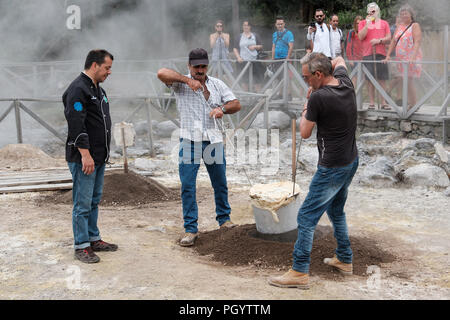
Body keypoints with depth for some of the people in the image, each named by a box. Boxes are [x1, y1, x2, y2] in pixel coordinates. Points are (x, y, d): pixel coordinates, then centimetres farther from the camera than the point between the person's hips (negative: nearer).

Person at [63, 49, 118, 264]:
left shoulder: (98, 89, 17)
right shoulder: (78, 90, -15)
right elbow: (76, 125, -22)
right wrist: (85, 154, -25)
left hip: (98, 157, 10)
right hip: (83, 158, -10)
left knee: (94, 200, 16)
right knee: (83, 203, -4)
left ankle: (94, 239, 26)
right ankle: (81, 246, 2)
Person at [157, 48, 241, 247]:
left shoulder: (217, 84, 13)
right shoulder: (181, 84, 2)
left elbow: (236, 104, 10)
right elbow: (162, 73, -15)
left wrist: (222, 108, -11)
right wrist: (187, 80, -19)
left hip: (214, 140, 3)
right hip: (190, 141, -3)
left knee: (220, 183, 11)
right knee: (187, 186, -5)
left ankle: (224, 219, 29)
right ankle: (190, 229, 2)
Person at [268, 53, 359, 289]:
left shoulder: (318, 97, -23)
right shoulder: (345, 83, 0)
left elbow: (305, 133, -10)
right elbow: (339, 61, 25)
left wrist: (306, 107, 4)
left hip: (332, 168, -9)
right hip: (351, 161, 9)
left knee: (306, 217, -3)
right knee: (336, 211, 25)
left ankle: (299, 272, 1)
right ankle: (344, 260, 36)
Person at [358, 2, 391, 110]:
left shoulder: (384, 23, 13)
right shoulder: (363, 23, 11)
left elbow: (389, 38, 8)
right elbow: (361, 37, -2)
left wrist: (379, 40, -9)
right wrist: (367, 24, -6)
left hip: (381, 53, 1)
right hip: (367, 54, 0)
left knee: (382, 79, -2)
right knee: (370, 79, -1)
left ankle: (384, 103, -1)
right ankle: (372, 103, 3)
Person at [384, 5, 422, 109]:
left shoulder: (415, 25, -3)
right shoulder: (399, 26, 17)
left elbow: (417, 42, -15)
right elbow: (393, 42, 17)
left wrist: (413, 57, -27)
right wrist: (388, 56, 6)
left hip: (411, 60, -6)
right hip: (401, 59, 7)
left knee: (409, 81, -12)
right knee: (406, 82, 6)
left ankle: (413, 105, -7)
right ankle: (412, 104, 11)